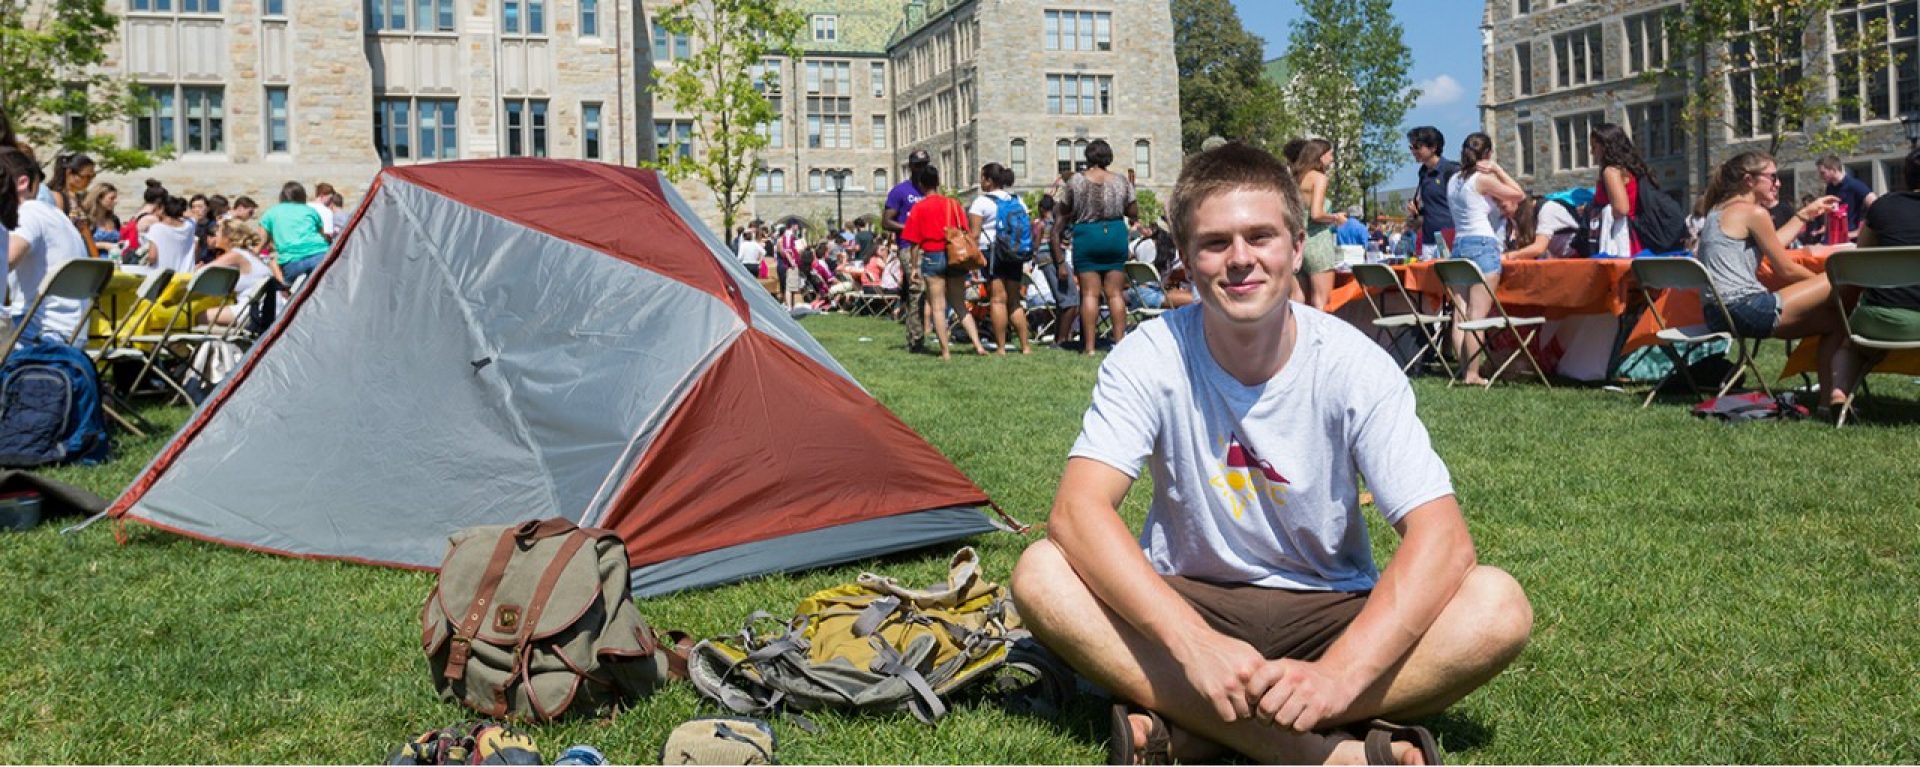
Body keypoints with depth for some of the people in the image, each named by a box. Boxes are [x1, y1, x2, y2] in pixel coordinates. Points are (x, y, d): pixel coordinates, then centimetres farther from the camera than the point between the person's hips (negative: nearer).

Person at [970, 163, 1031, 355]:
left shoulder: (981, 202, -4)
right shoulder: (1018, 201, 14)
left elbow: (974, 233, -11)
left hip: (992, 251, -6)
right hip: (1016, 254, 6)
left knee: (998, 299, -6)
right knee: (1014, 300, 12)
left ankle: (1001, 347, -8)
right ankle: (1025, 346, 9)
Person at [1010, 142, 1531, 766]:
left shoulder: (1353, 364, -13)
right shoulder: (1151, 357, -13)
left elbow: (1442, 538, -21)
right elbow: (1078, 509, -25)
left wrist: (1339, 675, -37)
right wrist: (1195, 644, -40)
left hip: (1329, 611, 1)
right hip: (1186, 600, 0)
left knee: (1499, 605, -26)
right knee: (1040, 575, -29)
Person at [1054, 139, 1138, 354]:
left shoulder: (1076, 180, -4)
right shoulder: (1121, 182, 2)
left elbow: (1062, 211, 1)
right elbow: (1133, 213, 7)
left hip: (1086, 235, -2)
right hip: (1116, 235, 2)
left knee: (1089, 293, -1)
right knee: (1115, 292, 7)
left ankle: (1089, 345, -4)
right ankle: (1120, 341, 6)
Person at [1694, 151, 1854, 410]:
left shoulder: (1719, 211, 19)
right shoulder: (1753, 212, -8)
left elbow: (1770, 247, 30)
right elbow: (1786, 269, -2)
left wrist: (1805, 214, 34)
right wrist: (1823, 283, 15)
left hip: (1719, 314, 10)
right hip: (1746, 308, -10)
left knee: (1833, 320, 19)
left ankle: (1830, 396, 12)